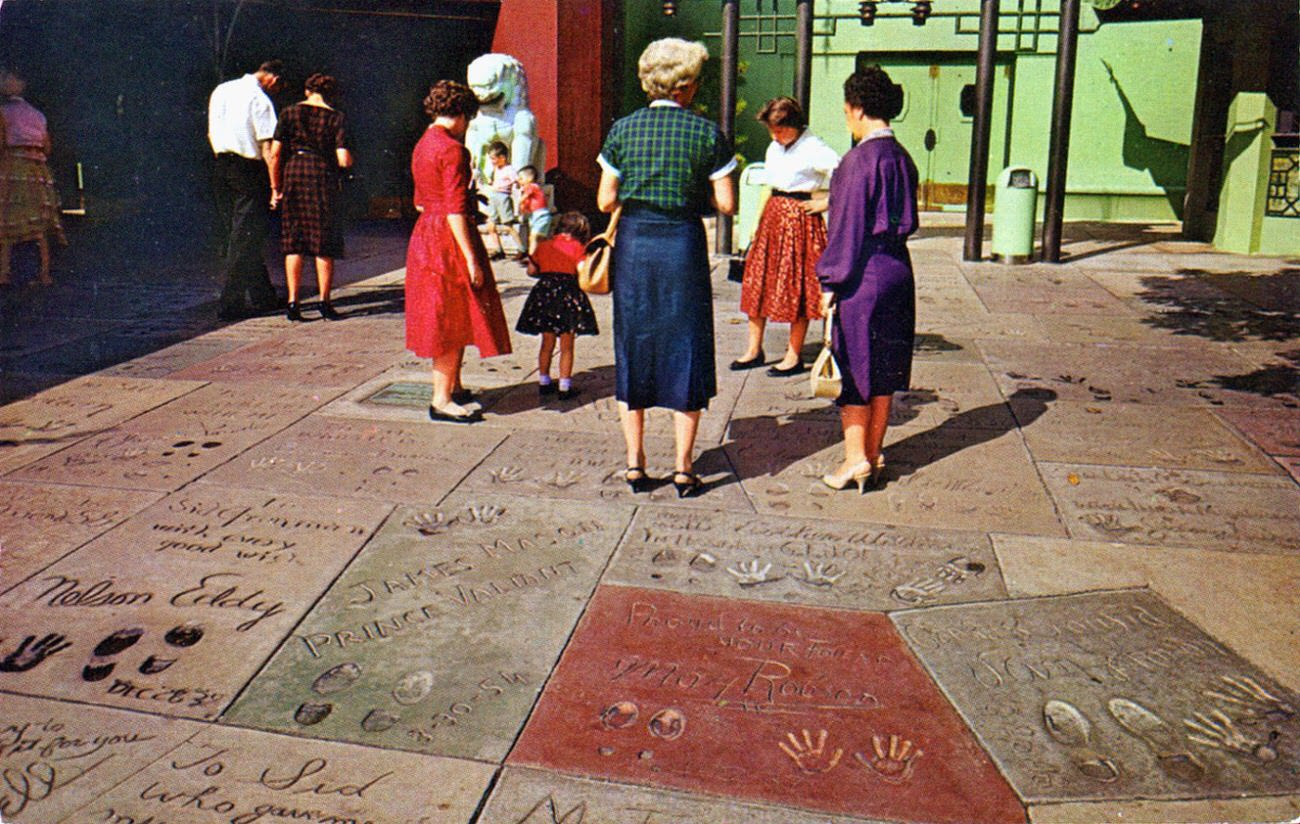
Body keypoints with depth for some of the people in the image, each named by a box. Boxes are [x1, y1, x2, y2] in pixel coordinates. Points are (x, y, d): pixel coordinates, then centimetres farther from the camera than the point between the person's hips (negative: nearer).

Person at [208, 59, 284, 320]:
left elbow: (212, 134, 18)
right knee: (245, 238, -4)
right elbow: (267, 147, -17)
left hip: (221, 166, 8)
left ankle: (264, 298, 21)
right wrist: (275, 186, -17)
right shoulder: (260, 100, -12)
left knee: (234, 236, 12)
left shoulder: (220, 91, 12)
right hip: (248, 170, -8)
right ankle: (231, 303, -4)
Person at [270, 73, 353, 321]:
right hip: (323, 178, -2)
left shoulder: (289, 113, 5)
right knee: (324, 245, 7)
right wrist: (348, 158, 13)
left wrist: (276, 187, 7)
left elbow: (275, 154, -1)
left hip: (293, 174, 2)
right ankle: (324, 302, 7)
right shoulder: (335, 117, -1)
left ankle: (292, 302, 5)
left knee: (293, 244, 8)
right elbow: (344, 160, -10)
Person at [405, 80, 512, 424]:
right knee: (453, 318, -4)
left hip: (425, 234, 10)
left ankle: (453, 386, 27)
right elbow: (455, 209, -21)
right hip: (449, 239, -10)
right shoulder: (452, 149, -15)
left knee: (452, 318, 18)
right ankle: (441, 400, 0)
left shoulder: (422, 146, 13)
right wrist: (471, 259, -21)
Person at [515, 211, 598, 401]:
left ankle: (544, 382, 22)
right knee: (566, 346, 3)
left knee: (547, 343, 15)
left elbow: (531, 270, 9)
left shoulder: (543, 246, 8)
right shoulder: (578, 248, -4)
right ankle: (564, 387, 3)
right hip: (568, 294, -4)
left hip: (544, 293, 4)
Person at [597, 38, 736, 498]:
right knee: (686, 352, 6)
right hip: (682, 245, -2)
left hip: (633, 244, 2)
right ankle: (683, 468, 7)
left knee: (632, 350, 11)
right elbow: (726, 204, -3)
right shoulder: (707, 133, -3)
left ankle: (634, 464, 14)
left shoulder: (622, 130, 2)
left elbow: (606, 202, 3)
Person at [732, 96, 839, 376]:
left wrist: (826, 203, -13)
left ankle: (794, 356, 9)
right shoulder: (774, 149, 11)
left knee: (796, 287, -1)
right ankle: (754, 350, 17)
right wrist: (756, 223, 17)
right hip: (772, 216, 8)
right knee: (757, 280, 7)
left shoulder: (814, 150, -13)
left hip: (799, 219, -8)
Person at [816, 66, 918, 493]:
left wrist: (830, 282, -11)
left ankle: (856, 459, 2)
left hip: (863, 273, -8)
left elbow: (848, 226, -16)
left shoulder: (860, 159, -14)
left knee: (852, 366, 1)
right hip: (897, 269, 8)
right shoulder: (902, 158, 10)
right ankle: (873, 456, 21)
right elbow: (906, 220, 15)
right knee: (883, 370, 12)